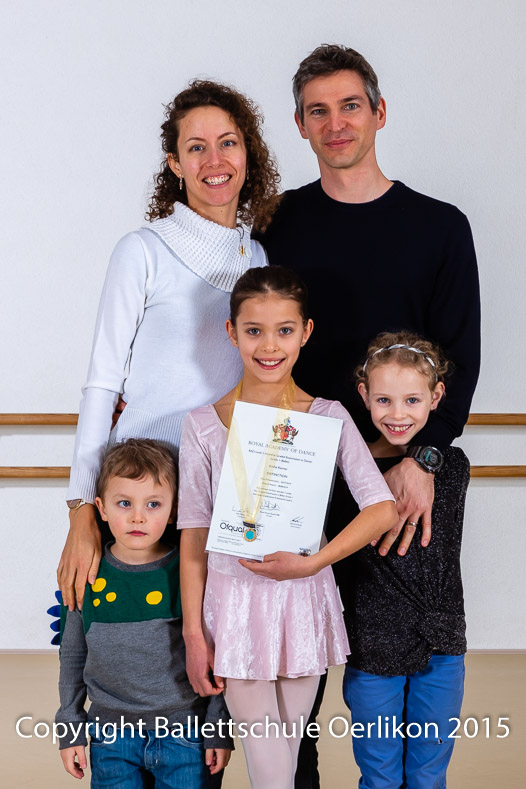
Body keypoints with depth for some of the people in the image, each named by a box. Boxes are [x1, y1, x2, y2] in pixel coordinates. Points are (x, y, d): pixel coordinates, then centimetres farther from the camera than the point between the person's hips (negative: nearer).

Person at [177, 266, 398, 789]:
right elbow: (193, 536, 0)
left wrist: (308, 563, -20)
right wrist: (193, 634, -2)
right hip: (234, 602, -1)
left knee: (288, 744, 13)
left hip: (304, 603, 1)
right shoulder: (203, 425, -2)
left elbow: (383, 508, -10)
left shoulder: (327, 416, -2)